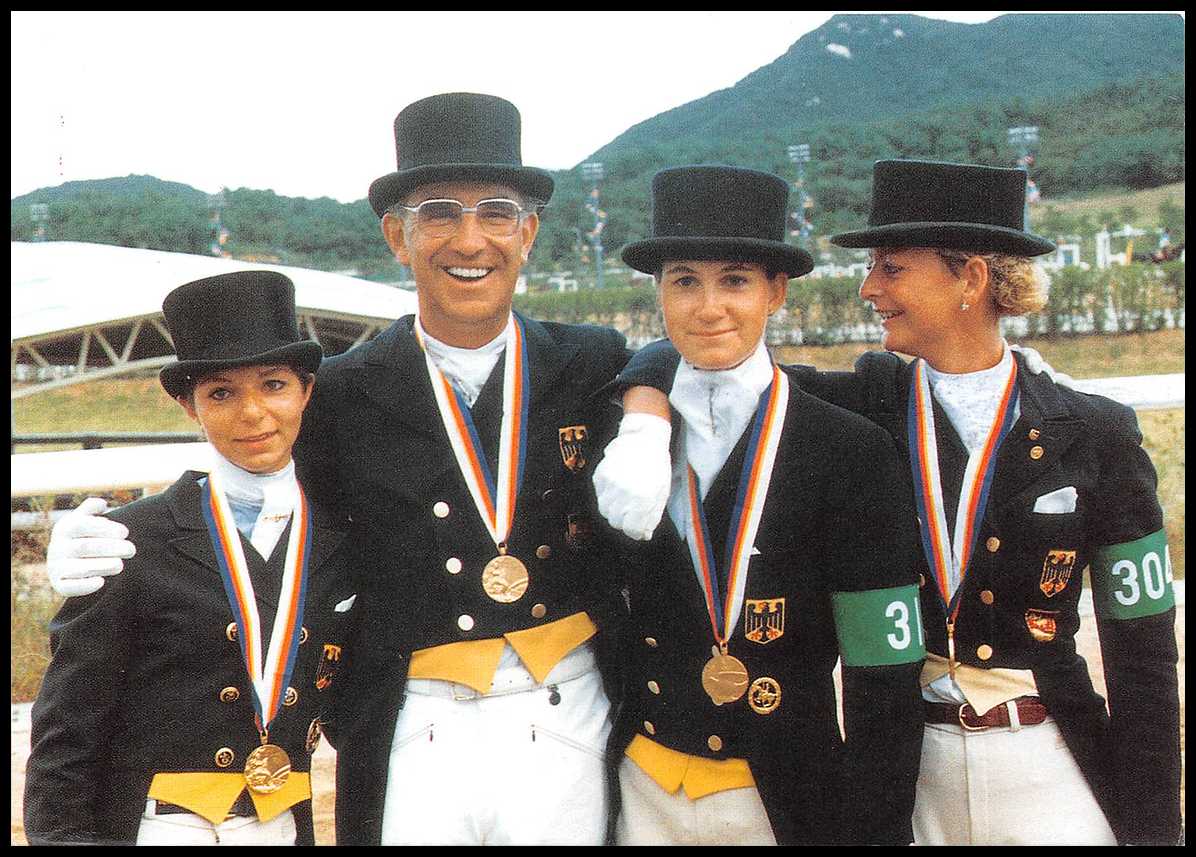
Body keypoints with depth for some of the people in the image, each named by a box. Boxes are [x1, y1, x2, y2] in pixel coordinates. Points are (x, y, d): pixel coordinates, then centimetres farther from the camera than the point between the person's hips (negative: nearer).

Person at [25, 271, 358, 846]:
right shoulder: (132, 542, -8)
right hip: (151, 825, -3)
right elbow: (66, 729, -6)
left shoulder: (347, 541, 1)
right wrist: (63, 833, -9)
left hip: (281, 826, 3)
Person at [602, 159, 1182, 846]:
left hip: (1046, 769, -1)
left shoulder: (1095, 436, -6)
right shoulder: (860, 411, -3)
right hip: (899, 766, 1)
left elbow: (1142, 653, -3)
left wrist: (1150, 825, -2)